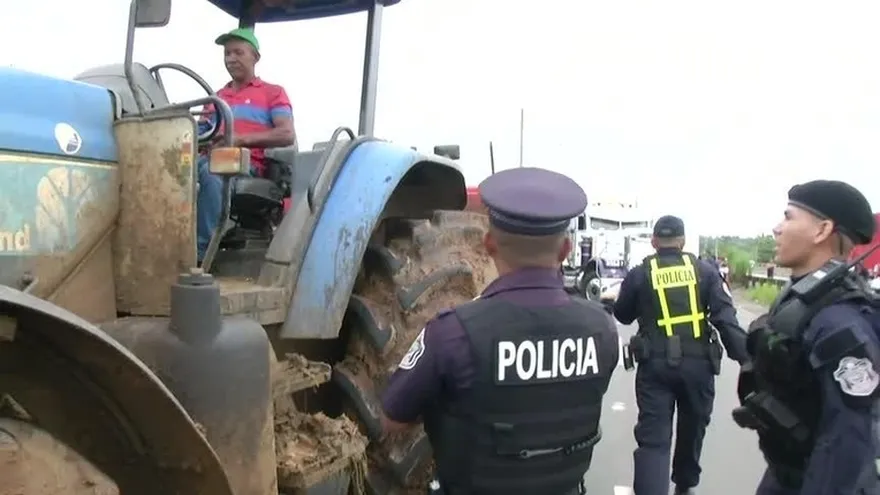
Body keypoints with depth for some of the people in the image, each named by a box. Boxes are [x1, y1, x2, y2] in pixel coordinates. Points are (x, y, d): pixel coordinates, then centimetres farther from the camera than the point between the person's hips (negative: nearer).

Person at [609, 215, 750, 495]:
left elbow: (622, 315, 15)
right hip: (698, 363, 2)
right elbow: (726, 317, -6)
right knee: (692, 430, 22)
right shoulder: (705, 271, 3)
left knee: (653, 438, -2)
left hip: (655, 365, -2)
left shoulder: (639, 274, 2)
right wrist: (744, 357, -7)